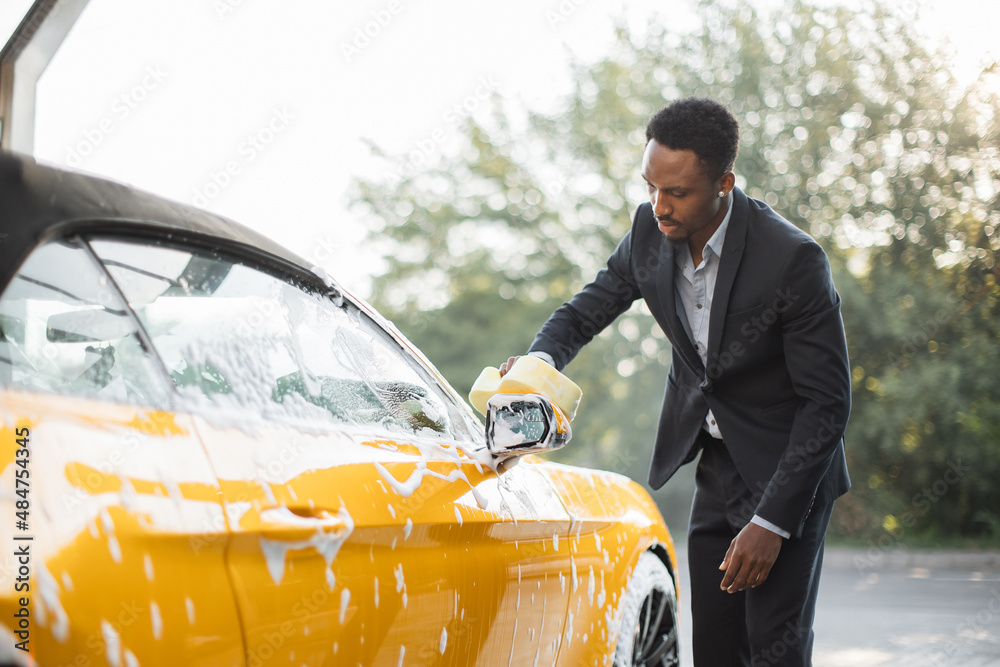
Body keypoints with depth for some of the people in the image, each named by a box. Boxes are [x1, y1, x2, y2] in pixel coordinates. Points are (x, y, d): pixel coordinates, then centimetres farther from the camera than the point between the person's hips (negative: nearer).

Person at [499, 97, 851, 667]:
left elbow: (827, 403, -20)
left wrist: (771, 521, -23)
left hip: (786, 470, -5)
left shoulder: (794, 260, -24)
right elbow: (584, 312, 6)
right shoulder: (651, 232, -7)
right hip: (715, 466, 6)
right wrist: (541, 360, -18)